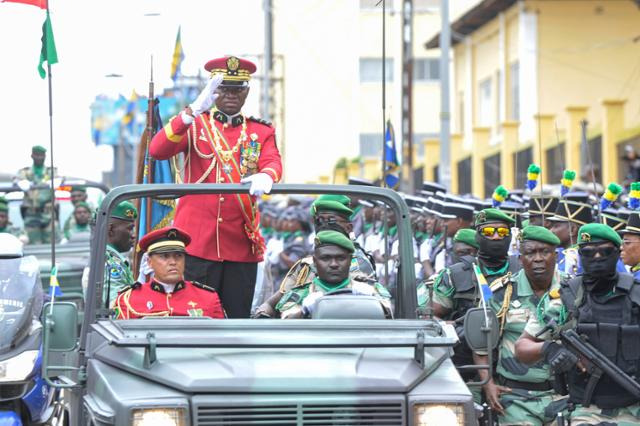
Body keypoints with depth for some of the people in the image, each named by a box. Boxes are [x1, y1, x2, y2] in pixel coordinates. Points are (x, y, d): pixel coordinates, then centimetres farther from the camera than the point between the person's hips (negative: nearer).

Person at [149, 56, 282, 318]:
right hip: (197, 241, -2)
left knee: (238, 321, 5)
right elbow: (157, 151, -9)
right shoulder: (194, 125, 8)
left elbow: (273, 162, -5)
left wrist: (265, 178, -31)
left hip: (242, 246, 2)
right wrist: (193, 112, -22)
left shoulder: (261, 132, 15)